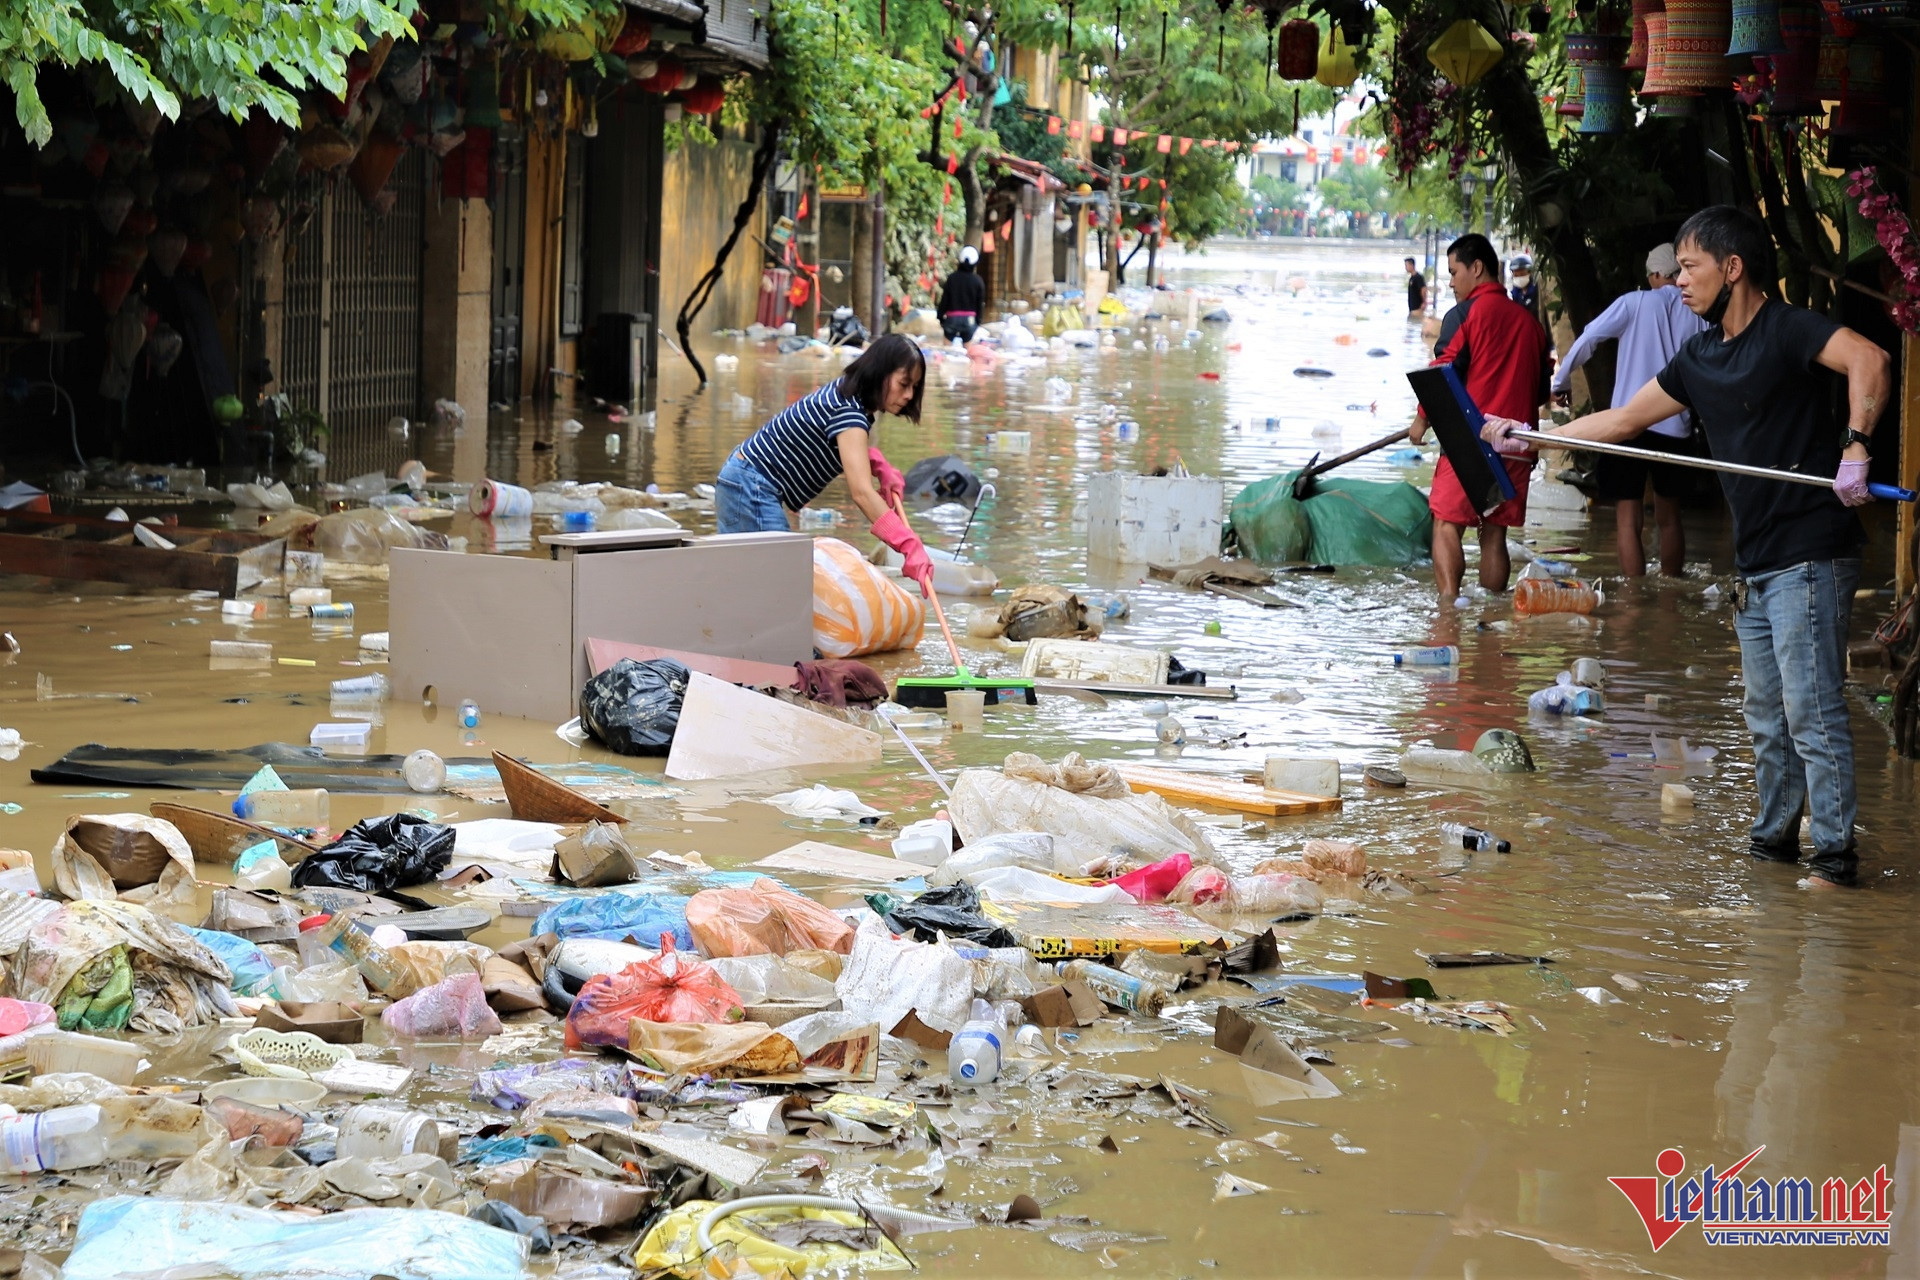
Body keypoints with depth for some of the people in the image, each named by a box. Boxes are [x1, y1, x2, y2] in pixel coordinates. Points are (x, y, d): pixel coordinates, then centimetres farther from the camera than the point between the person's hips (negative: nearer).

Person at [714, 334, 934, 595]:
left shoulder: (845, 392, 6)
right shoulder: (847, 411, -23)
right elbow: (861, 492, -33)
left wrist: (884, 469, 4)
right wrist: (910, 547, -40)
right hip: (752, 488, -11)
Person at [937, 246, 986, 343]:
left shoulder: (951, 278, -5)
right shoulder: (978, 281, -4)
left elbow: (944, 300, -2)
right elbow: (980, 303, 1)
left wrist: (940, 317, 7)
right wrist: (978, 321, 11)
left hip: (952, 317, -1)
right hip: (970, 319, 1)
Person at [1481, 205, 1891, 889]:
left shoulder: (1788, 330, -10)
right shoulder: (1699, 359, 16)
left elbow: (1868, 361, -26)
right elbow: (1623, 419, 23)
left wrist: (1854, 448, -34)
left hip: (1811, 556, -9)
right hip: (1754, 563, 9)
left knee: (1812, 713, -8)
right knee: (1766, 717, 14)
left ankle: (1835, 853, -2)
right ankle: (1774, 838, 23)